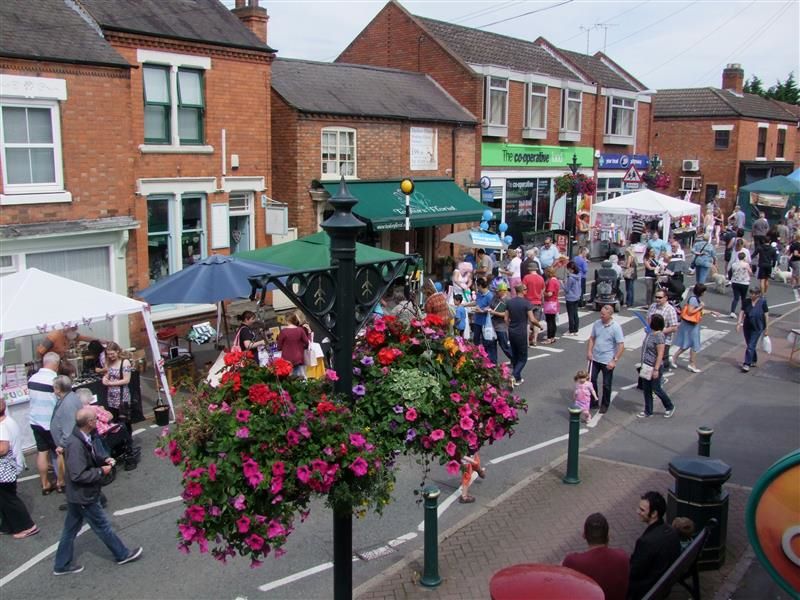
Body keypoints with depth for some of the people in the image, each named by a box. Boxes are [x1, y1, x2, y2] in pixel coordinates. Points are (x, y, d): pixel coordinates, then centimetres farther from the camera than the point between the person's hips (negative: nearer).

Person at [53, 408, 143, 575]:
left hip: (78, 495, 9)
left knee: (71, 529, 19)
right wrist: (101, 471, -20)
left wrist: (104, 460, 0)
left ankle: (62, 565, 31)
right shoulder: (76, 445, -31)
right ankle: (122, 555, 26)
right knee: (103, 526, 9)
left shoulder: (85, 438, -1)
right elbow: (78, 475, -30)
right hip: (84, 496, -9)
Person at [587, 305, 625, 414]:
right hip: (595, 359, 5)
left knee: (606, 385, 9)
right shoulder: (597, 323, -2)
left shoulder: (616, 327, -17)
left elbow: (621, 346, -17)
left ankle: (605, 405, 27)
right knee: (591, 380, 11)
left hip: (607, 361, -5)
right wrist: (589, 351, -3)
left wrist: (614, 360, -20)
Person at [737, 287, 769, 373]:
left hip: (757, 328, -4)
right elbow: (742, 312, 3)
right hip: (747, 327, 4)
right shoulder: (746, 301, -1)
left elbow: (766, 315, -5)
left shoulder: (762, 302, -9)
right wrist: (739, 323, -8)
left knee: (751, 346, -7)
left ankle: (746, 364, -4)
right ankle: (754, 361, 33)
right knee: (750, 345, 15)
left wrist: (767, 328, -3)